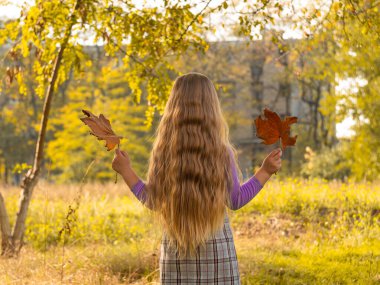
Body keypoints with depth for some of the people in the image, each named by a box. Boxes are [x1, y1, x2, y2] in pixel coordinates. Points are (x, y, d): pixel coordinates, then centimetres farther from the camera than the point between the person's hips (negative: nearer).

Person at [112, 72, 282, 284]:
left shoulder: (162, 153, -4)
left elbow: (152, 201, 3)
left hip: (176, 250, 2)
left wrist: (125, 170, 15)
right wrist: (266, 171, 8)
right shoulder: (222, 153, -8)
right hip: (217, 247, -1)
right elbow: (236, 201, 1)